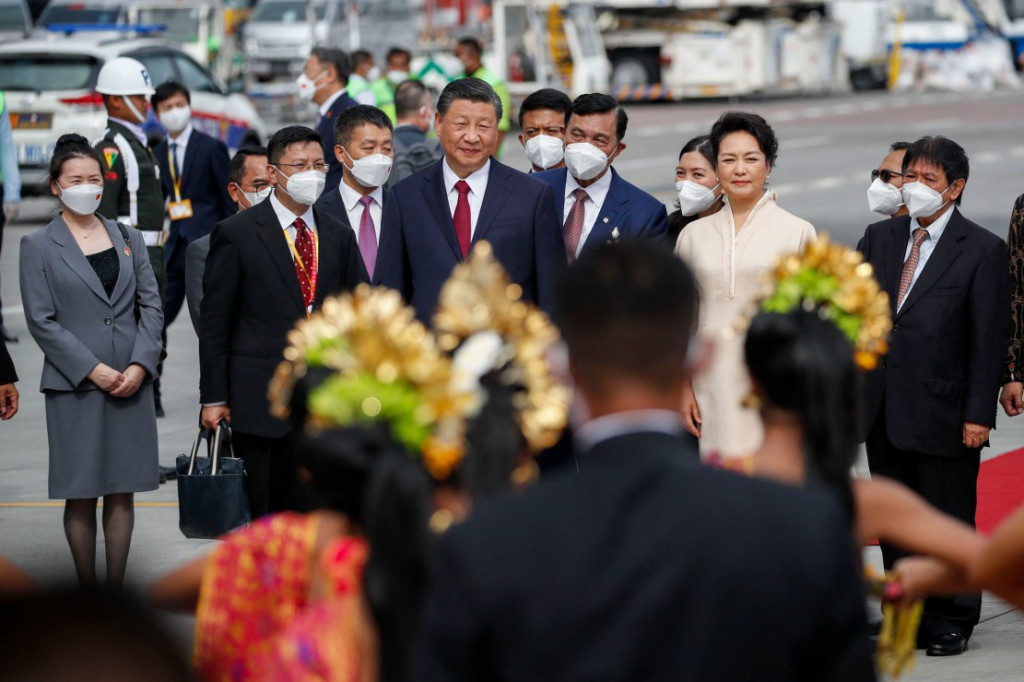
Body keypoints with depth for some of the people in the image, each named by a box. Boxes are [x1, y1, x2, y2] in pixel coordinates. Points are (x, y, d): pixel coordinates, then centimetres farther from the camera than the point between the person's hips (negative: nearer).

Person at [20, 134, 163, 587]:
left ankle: (116, 591, 11)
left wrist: (139, 365, -7)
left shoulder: (128, 239, 11)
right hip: (74, 386, -3)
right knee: (81, 495, 1)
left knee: (122, 492, 5)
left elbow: (151, 306, 8)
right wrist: (93, 370, -13)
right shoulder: (38, 247, 1)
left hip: (131, 381, 3)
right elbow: (41, 320, -5)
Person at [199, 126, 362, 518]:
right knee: (262, 518, 1)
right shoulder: (236, 234, -2)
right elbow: (214, 323, -2)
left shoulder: (340, 237, 10)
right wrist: (213, 398, -5)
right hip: (260, 403, -4)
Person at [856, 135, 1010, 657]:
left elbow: (990, 338, -8)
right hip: (884, 412, 5)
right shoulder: (879, 238, 10)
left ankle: (951, 623, 16)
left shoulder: (983, 251, -5)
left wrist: (979, 414, -12)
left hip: (943, 413, -5)